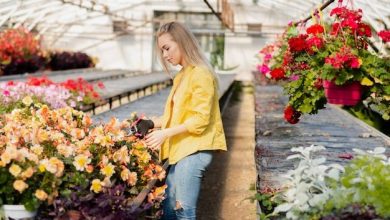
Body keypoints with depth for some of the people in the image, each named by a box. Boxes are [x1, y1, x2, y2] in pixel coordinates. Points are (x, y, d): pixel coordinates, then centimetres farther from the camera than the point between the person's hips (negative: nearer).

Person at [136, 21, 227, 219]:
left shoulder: (201, 74, -11)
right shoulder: (182, 76, 17)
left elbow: (200, 120, -17)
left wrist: (165, 133, -20)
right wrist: (152, 123, 4)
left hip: (194, 151, -9)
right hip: (180, 150, 9)